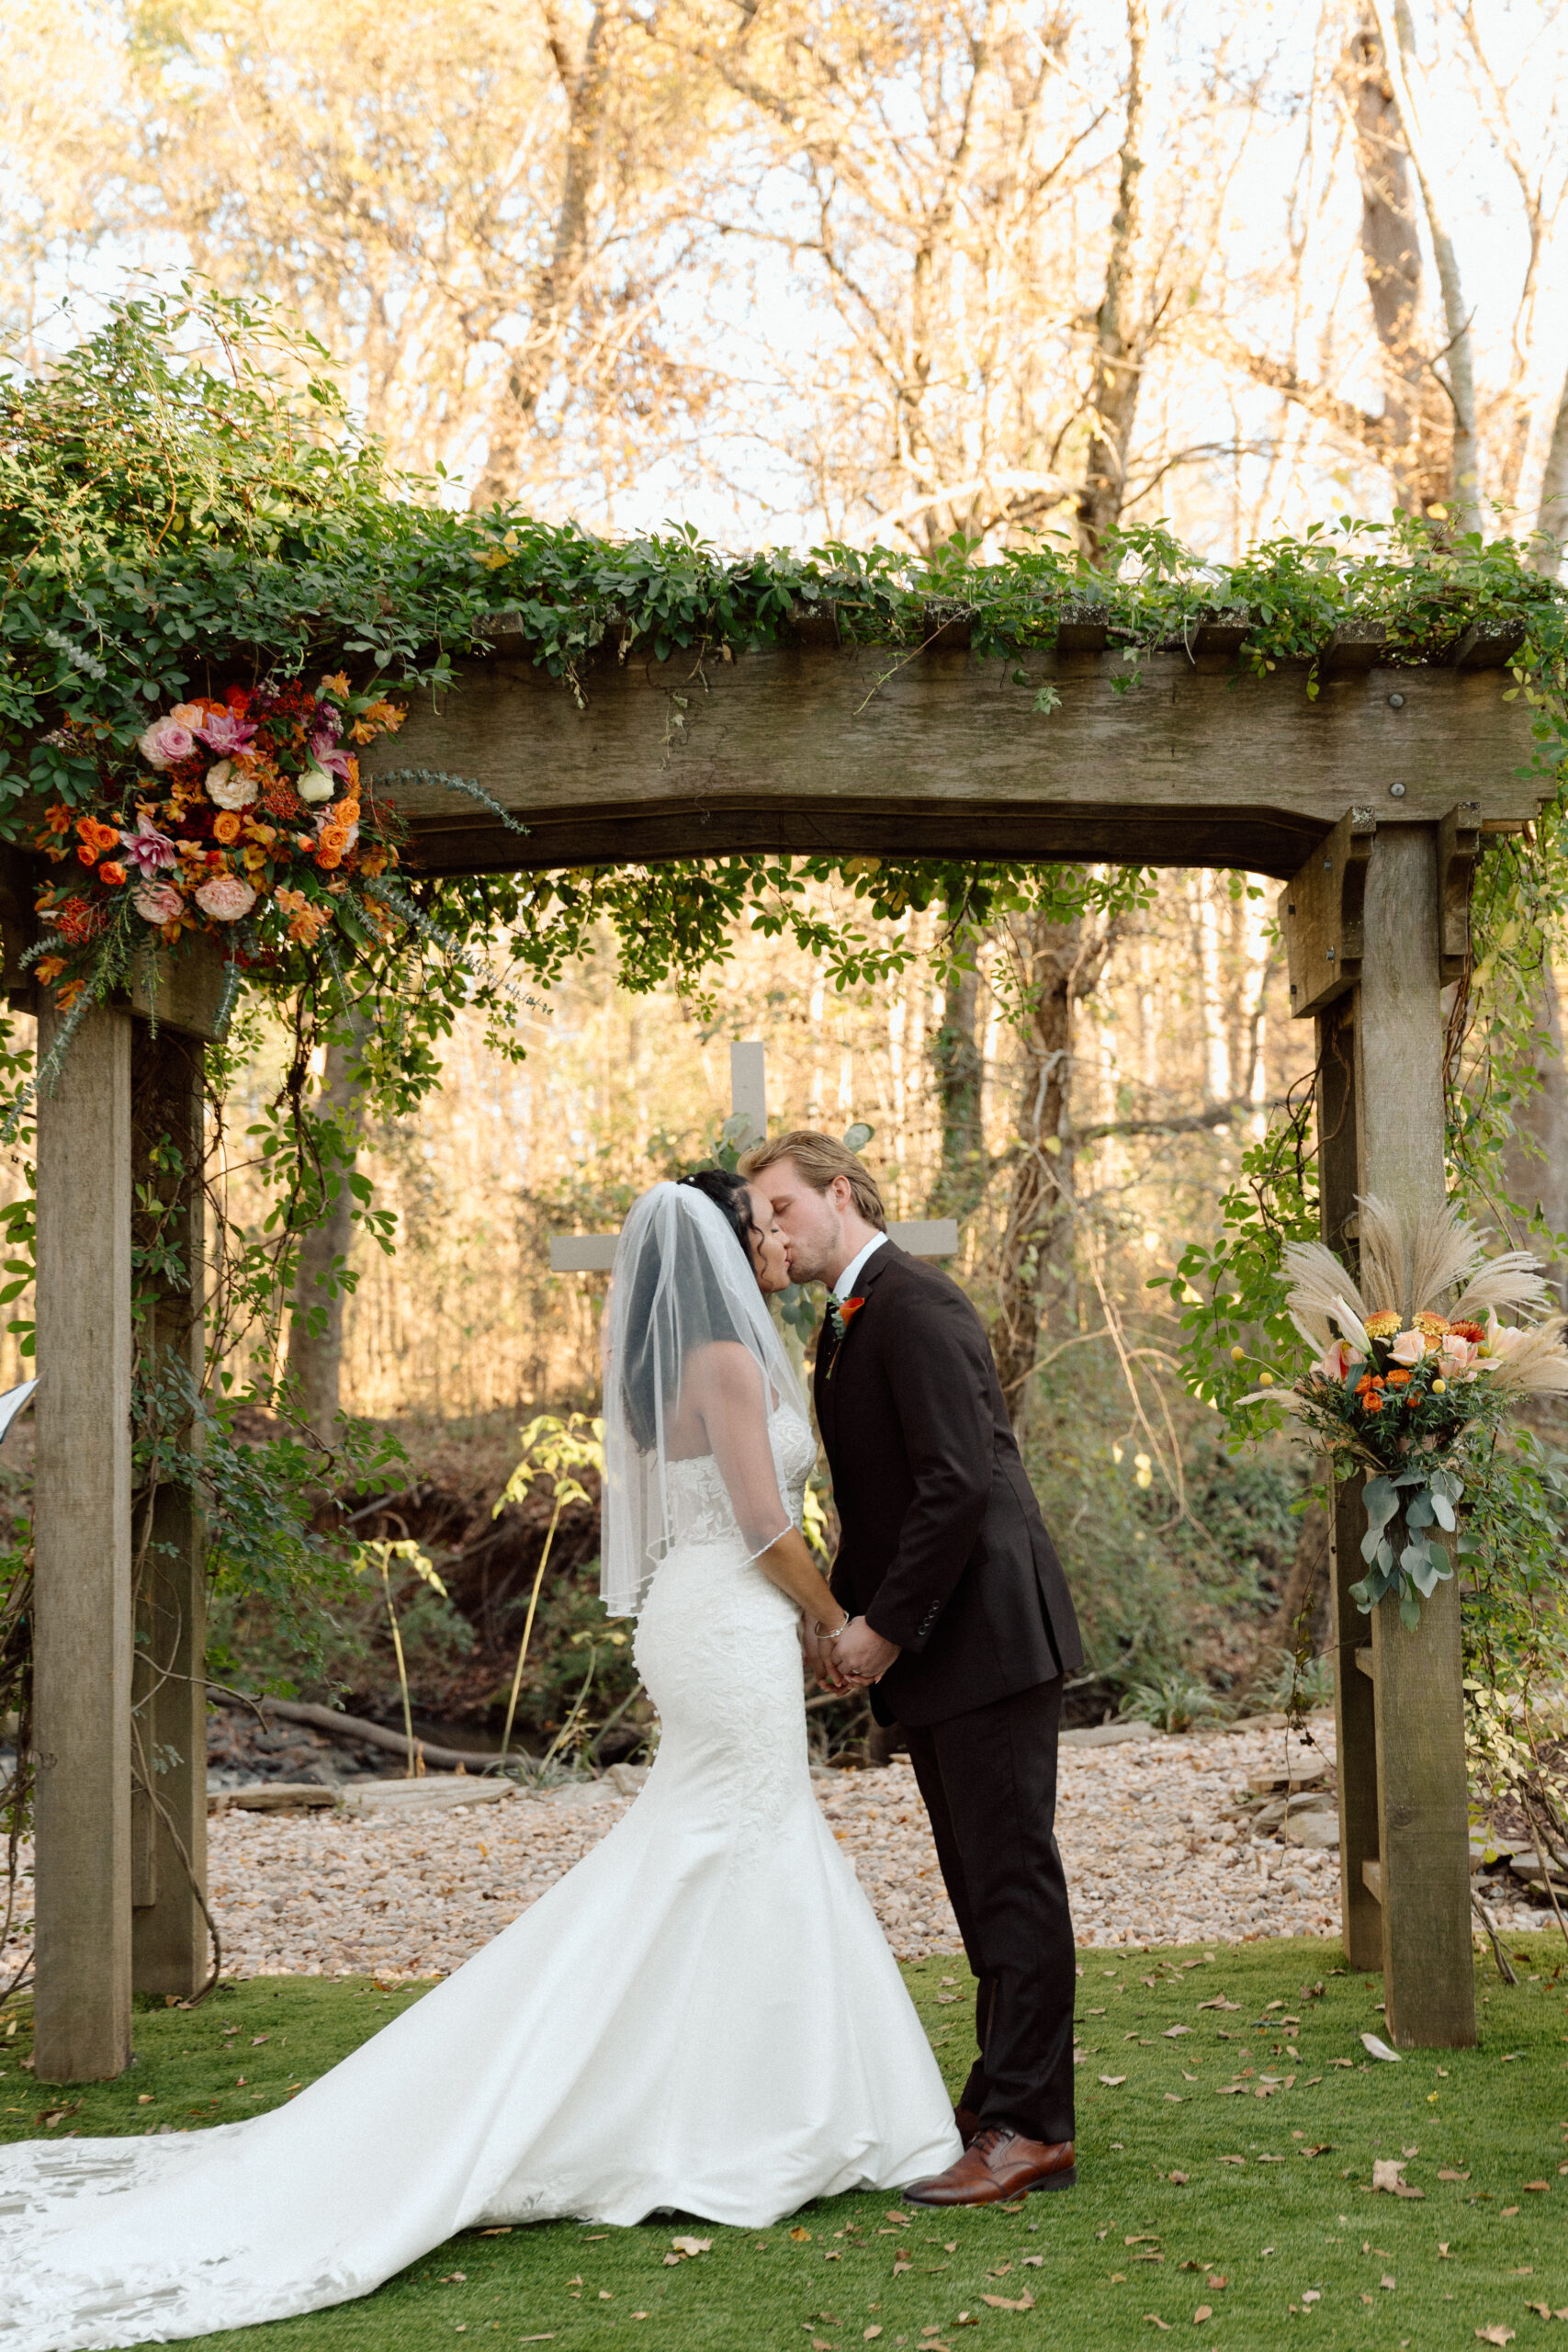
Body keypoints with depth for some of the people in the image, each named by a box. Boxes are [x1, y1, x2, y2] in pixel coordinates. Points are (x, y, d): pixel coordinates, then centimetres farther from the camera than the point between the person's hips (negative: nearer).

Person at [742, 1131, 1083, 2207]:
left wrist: (887, 1625, -17)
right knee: (985, 1885, 14)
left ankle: (1029, 2128, -1)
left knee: (1012, 1880, -5)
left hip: (988, 1634, -10)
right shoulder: (848, 1323, 17)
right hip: (937, 1647, 10)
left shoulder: (913, 1304, -15)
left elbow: (958, 1482, -22)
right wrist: (841, 1621, 8)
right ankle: (1006, 2105, 22)